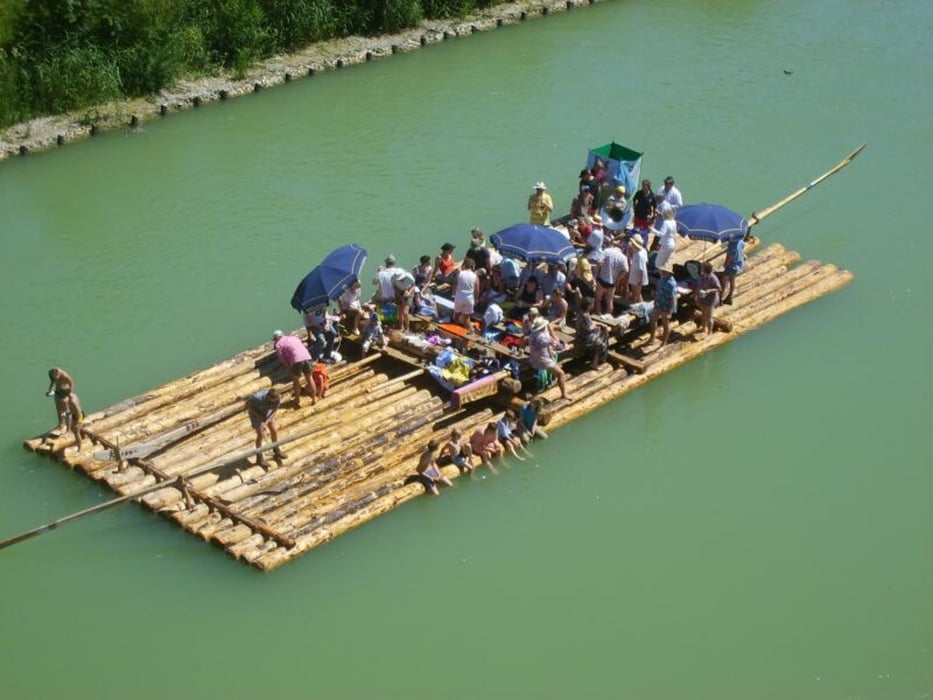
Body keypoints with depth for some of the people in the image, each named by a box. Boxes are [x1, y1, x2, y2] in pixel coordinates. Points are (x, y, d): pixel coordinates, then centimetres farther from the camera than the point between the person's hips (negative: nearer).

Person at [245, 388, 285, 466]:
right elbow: (248, 405, -24)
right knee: (260, 435, -3)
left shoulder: (278, 397, -31)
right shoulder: (258, 397, -43)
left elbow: (273, 412, -18)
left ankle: (276, 451, 31)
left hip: (267, 412, 4)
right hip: (255, 412, -4)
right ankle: (259, 457, 14)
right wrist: (260, 416, -25)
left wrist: (265, 423, -28)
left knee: (274, 431, 9)